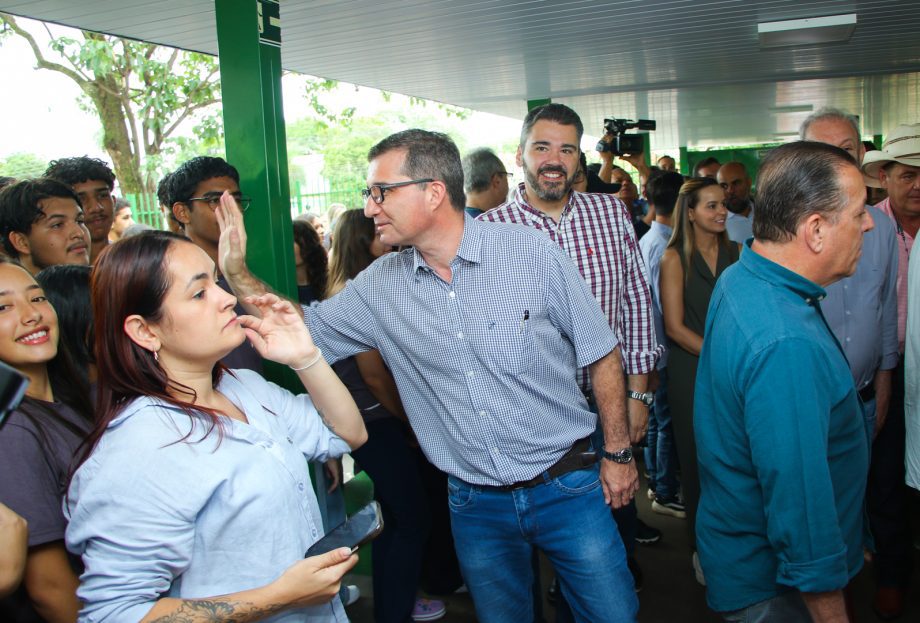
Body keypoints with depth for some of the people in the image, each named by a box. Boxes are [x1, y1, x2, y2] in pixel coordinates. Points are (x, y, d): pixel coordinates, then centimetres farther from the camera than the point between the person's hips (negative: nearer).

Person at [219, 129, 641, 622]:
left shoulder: (532, 252, -13)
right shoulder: (380, 285, -3)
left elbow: (601, 355, -5)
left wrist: (618, 452, -2)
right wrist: (236, 271, -6)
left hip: (566, 486, -2)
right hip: (474, 505, 3)